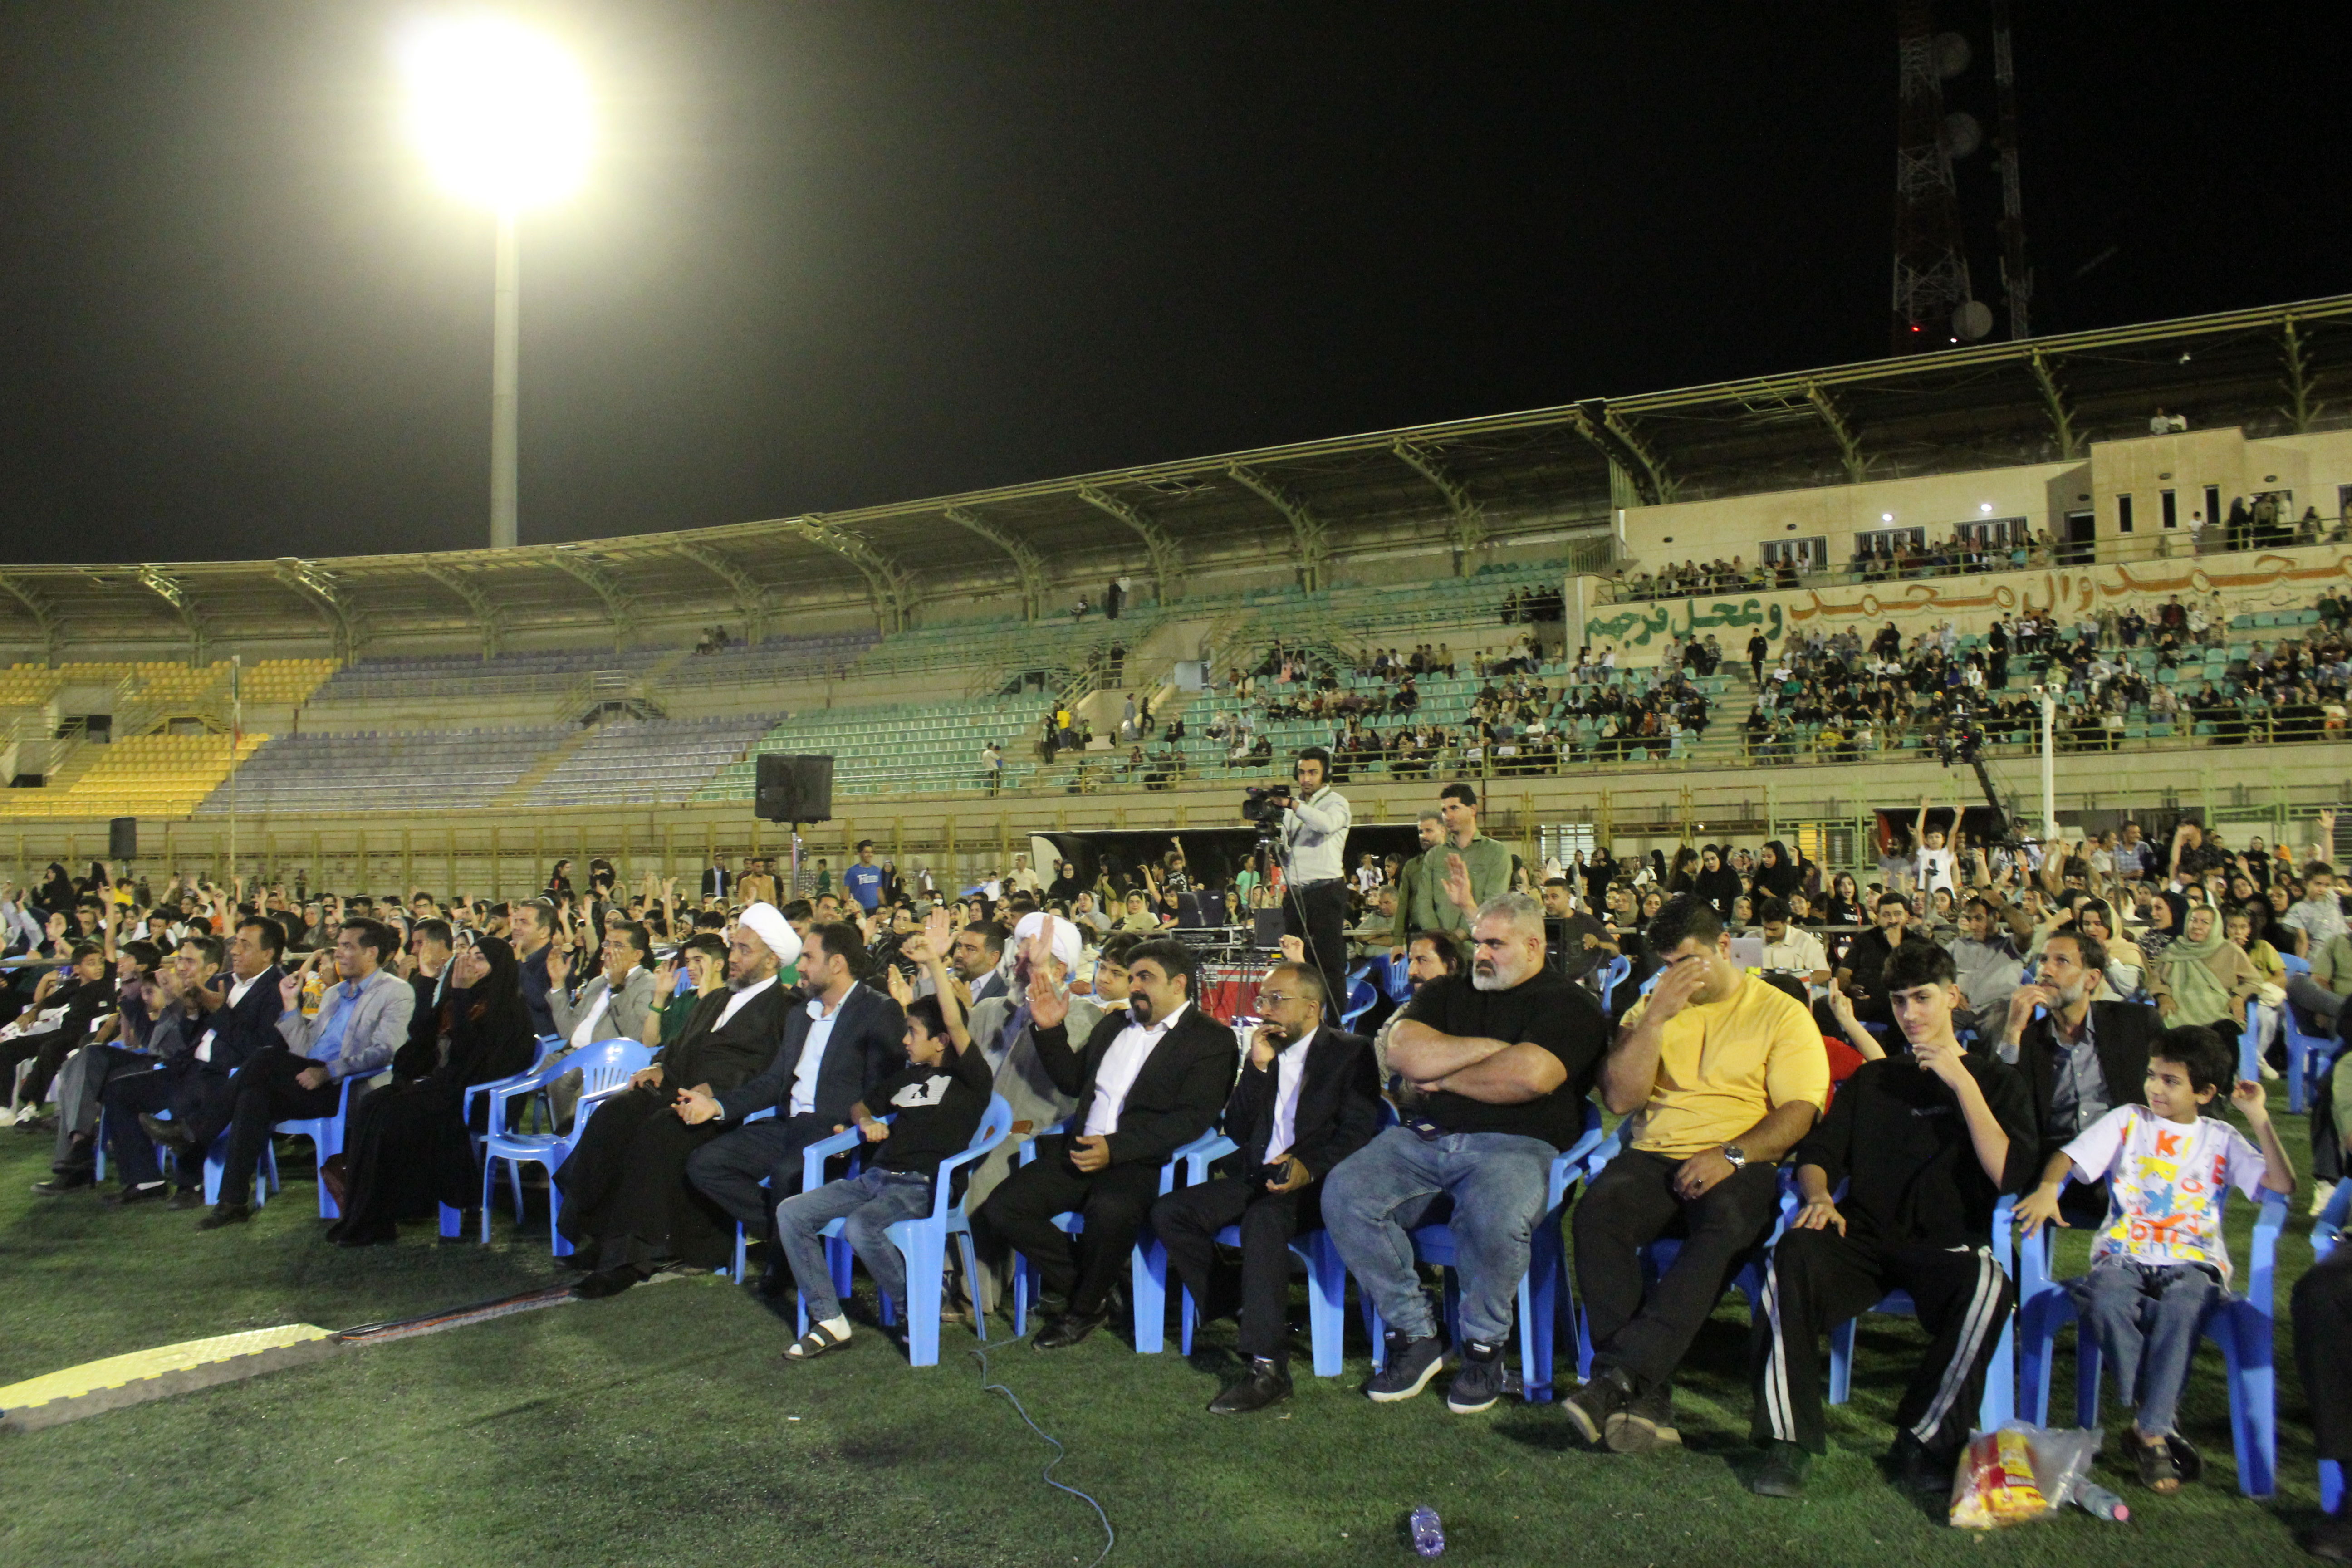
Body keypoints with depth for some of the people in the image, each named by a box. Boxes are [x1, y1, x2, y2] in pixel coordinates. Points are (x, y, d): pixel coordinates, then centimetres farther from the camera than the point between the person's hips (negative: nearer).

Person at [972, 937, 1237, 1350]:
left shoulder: (1211, 1040, -1)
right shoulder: (1114, 1024, 22)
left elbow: (1192, 1119, -12)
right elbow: (1072, 1081, 28)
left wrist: (1116, 1147, -22)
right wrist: (1050, 1030, 11)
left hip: (1141, 1161, -6)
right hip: (1080, 1151, 7)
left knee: (1110, 1210, -38)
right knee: (1001, 1210, -14)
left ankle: (1084, 1309, -9)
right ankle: (1086, 1287, 3)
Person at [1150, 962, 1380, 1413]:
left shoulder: (1351, 1051, 2)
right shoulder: (1263, 1052, 19)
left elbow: (1357, 1134, -9)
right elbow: (1237, 1131, 11)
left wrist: (1309, 1168, -27)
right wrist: (1258, 1068, -2)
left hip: (1314, 1182, -6)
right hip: (1256, 1178, 6)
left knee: (1264, 1218, -37)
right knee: (1170, 1211, -15)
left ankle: (1269, 1369, -34)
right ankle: (1229, 1311, -3)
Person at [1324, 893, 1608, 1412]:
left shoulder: (1568, 1003, 5)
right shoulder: (1445, 993, 22)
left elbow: (1527, 1076, -14)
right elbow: (1403, 1051, 3)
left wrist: (1441, 1076, -1)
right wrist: (1488, 1048, -1)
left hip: (1516, 1143, -4)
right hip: (1422, 1137, 5)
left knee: (1495, 1214, -38)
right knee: (1343, 1193, -21)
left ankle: (1484, 1345, -10)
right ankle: (1414, 1335, -7)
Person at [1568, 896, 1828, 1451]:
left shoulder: (1783, 1013, 9)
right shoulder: (1651, 1007, 18)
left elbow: (1798, 1112, -2)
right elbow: (1620, 1097, 5)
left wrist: (1732, 1155, -18)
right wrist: (1656, 1015, -5)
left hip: (1739, 1164, -2)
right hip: (1653, 1155, 3)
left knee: (1725, 1224, -37)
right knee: (1597, 1211, -30)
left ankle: (1620, 1374, -38)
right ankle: (1646, 1396, -31)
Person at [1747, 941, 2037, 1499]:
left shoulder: (1996, 1079, 15)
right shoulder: (1870, 1080, 24)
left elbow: (2009, 1174, -3)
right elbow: (1817, 1154, 15)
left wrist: (1961, 1081, -8)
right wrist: (1819, 1196, -8)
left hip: (1948, 1246, -1)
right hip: (1865, 1239, 2)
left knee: (1987, 1287, -37)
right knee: (1795, 1255, -33)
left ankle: (1925, 1440, -17)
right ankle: (1789, 1439, -26)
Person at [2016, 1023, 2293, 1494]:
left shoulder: (2221, 1139, 12)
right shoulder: (2128, 1122, 12)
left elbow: (2283, 1183, 1)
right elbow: (2069, 1158, 1)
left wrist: (2260, 1120, -4)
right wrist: (2047, 1190, -20)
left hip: (2191, 1260, -1)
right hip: (2124, 1255, 1)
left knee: (2181, 1308, -36)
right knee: (2104, 1303, -33)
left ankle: (2151, 1433, -26)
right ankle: (2159, 1421, -19)